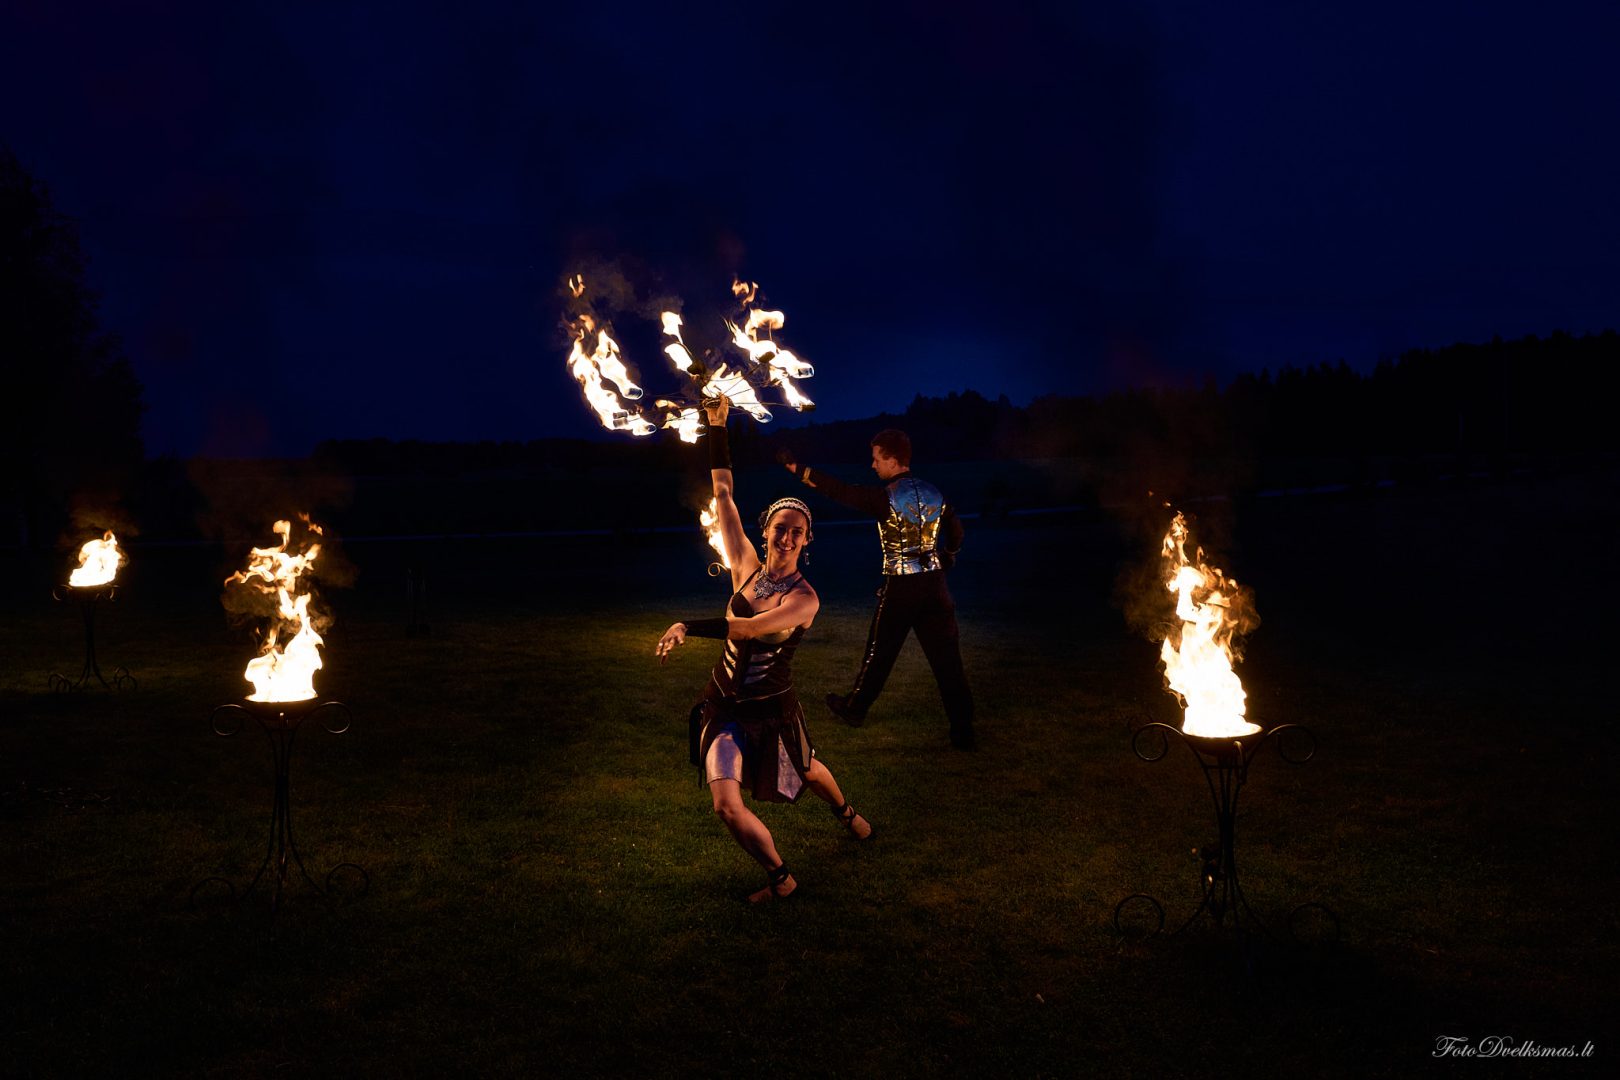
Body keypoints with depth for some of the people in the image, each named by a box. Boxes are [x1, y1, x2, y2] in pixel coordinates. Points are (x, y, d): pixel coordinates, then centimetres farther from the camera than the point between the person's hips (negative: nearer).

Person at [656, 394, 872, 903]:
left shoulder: (804, 598, -18)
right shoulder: (747, 569, -7)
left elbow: (751, 628, -34)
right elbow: (723, 496, -6)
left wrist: (690, 626, -36)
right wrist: (717, 426, -8)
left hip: (772, 709, -3)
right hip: (724, 704, 3)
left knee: (807, 772, 23)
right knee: (727, 805, -3)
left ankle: (845, 811, 54)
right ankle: (780, 877, 21)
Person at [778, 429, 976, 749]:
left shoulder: (885, 497, -13)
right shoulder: (934, 494, 4)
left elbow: (839, 490, -16)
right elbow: (956, 535, 14)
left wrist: (797, 468, -13)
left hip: (900, 587, -4)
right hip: (935, 585, 4)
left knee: (879, 651, 13)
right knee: (946, 656, 4)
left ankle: (854, 708, 32)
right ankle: (962, 730, 4)